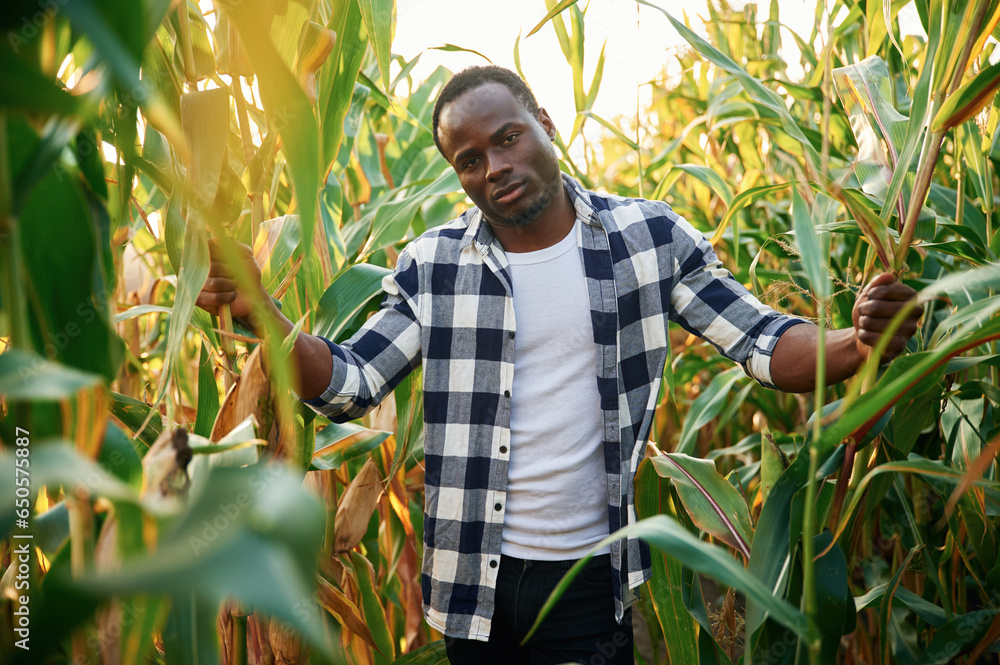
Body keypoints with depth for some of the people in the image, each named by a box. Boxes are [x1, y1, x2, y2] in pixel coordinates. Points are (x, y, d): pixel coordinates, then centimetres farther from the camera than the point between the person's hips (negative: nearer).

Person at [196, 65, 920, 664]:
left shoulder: (650, 237, -4)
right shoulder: (432, 265, -2)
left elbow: (764, 342, -5)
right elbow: (348, 385, -2)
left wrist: (855, 344, -25)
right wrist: (260, 312, -19)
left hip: (590, 577, -1)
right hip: (473, 584, 1)